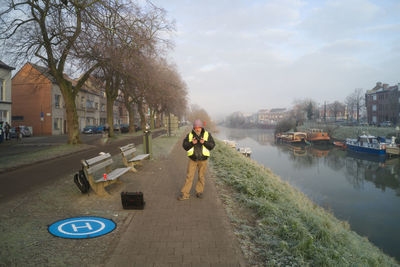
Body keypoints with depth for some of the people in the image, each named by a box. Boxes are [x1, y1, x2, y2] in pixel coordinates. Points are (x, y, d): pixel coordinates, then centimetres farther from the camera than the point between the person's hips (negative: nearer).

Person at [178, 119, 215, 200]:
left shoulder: (207, 134, -2)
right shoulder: (189, 135, 0)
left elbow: (212, 145, -7)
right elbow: (184, 146, -2)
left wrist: (204, 142, -23)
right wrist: (192, 143, -20)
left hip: (203, 160, 0)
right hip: (193, 159, 0)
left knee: (201, 176, 10)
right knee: (189, 176, -1)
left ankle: (199, 192, 25)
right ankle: (185, 194, 4)